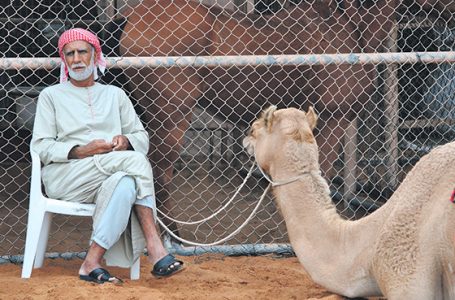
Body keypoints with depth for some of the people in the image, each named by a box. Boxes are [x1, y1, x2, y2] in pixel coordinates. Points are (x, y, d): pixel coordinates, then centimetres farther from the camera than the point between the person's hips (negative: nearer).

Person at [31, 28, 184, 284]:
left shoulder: (115, 94, 26)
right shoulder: (51, 96, 16)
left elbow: (142, 138, 20)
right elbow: (41, 146, 4)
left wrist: (127, 141, -6)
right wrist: (80, 151, -14)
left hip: (112, 175, 3)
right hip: (65, 176, -3)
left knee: (125, 183, -37)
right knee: (135, 161, -31)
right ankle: (155, 250, -37)